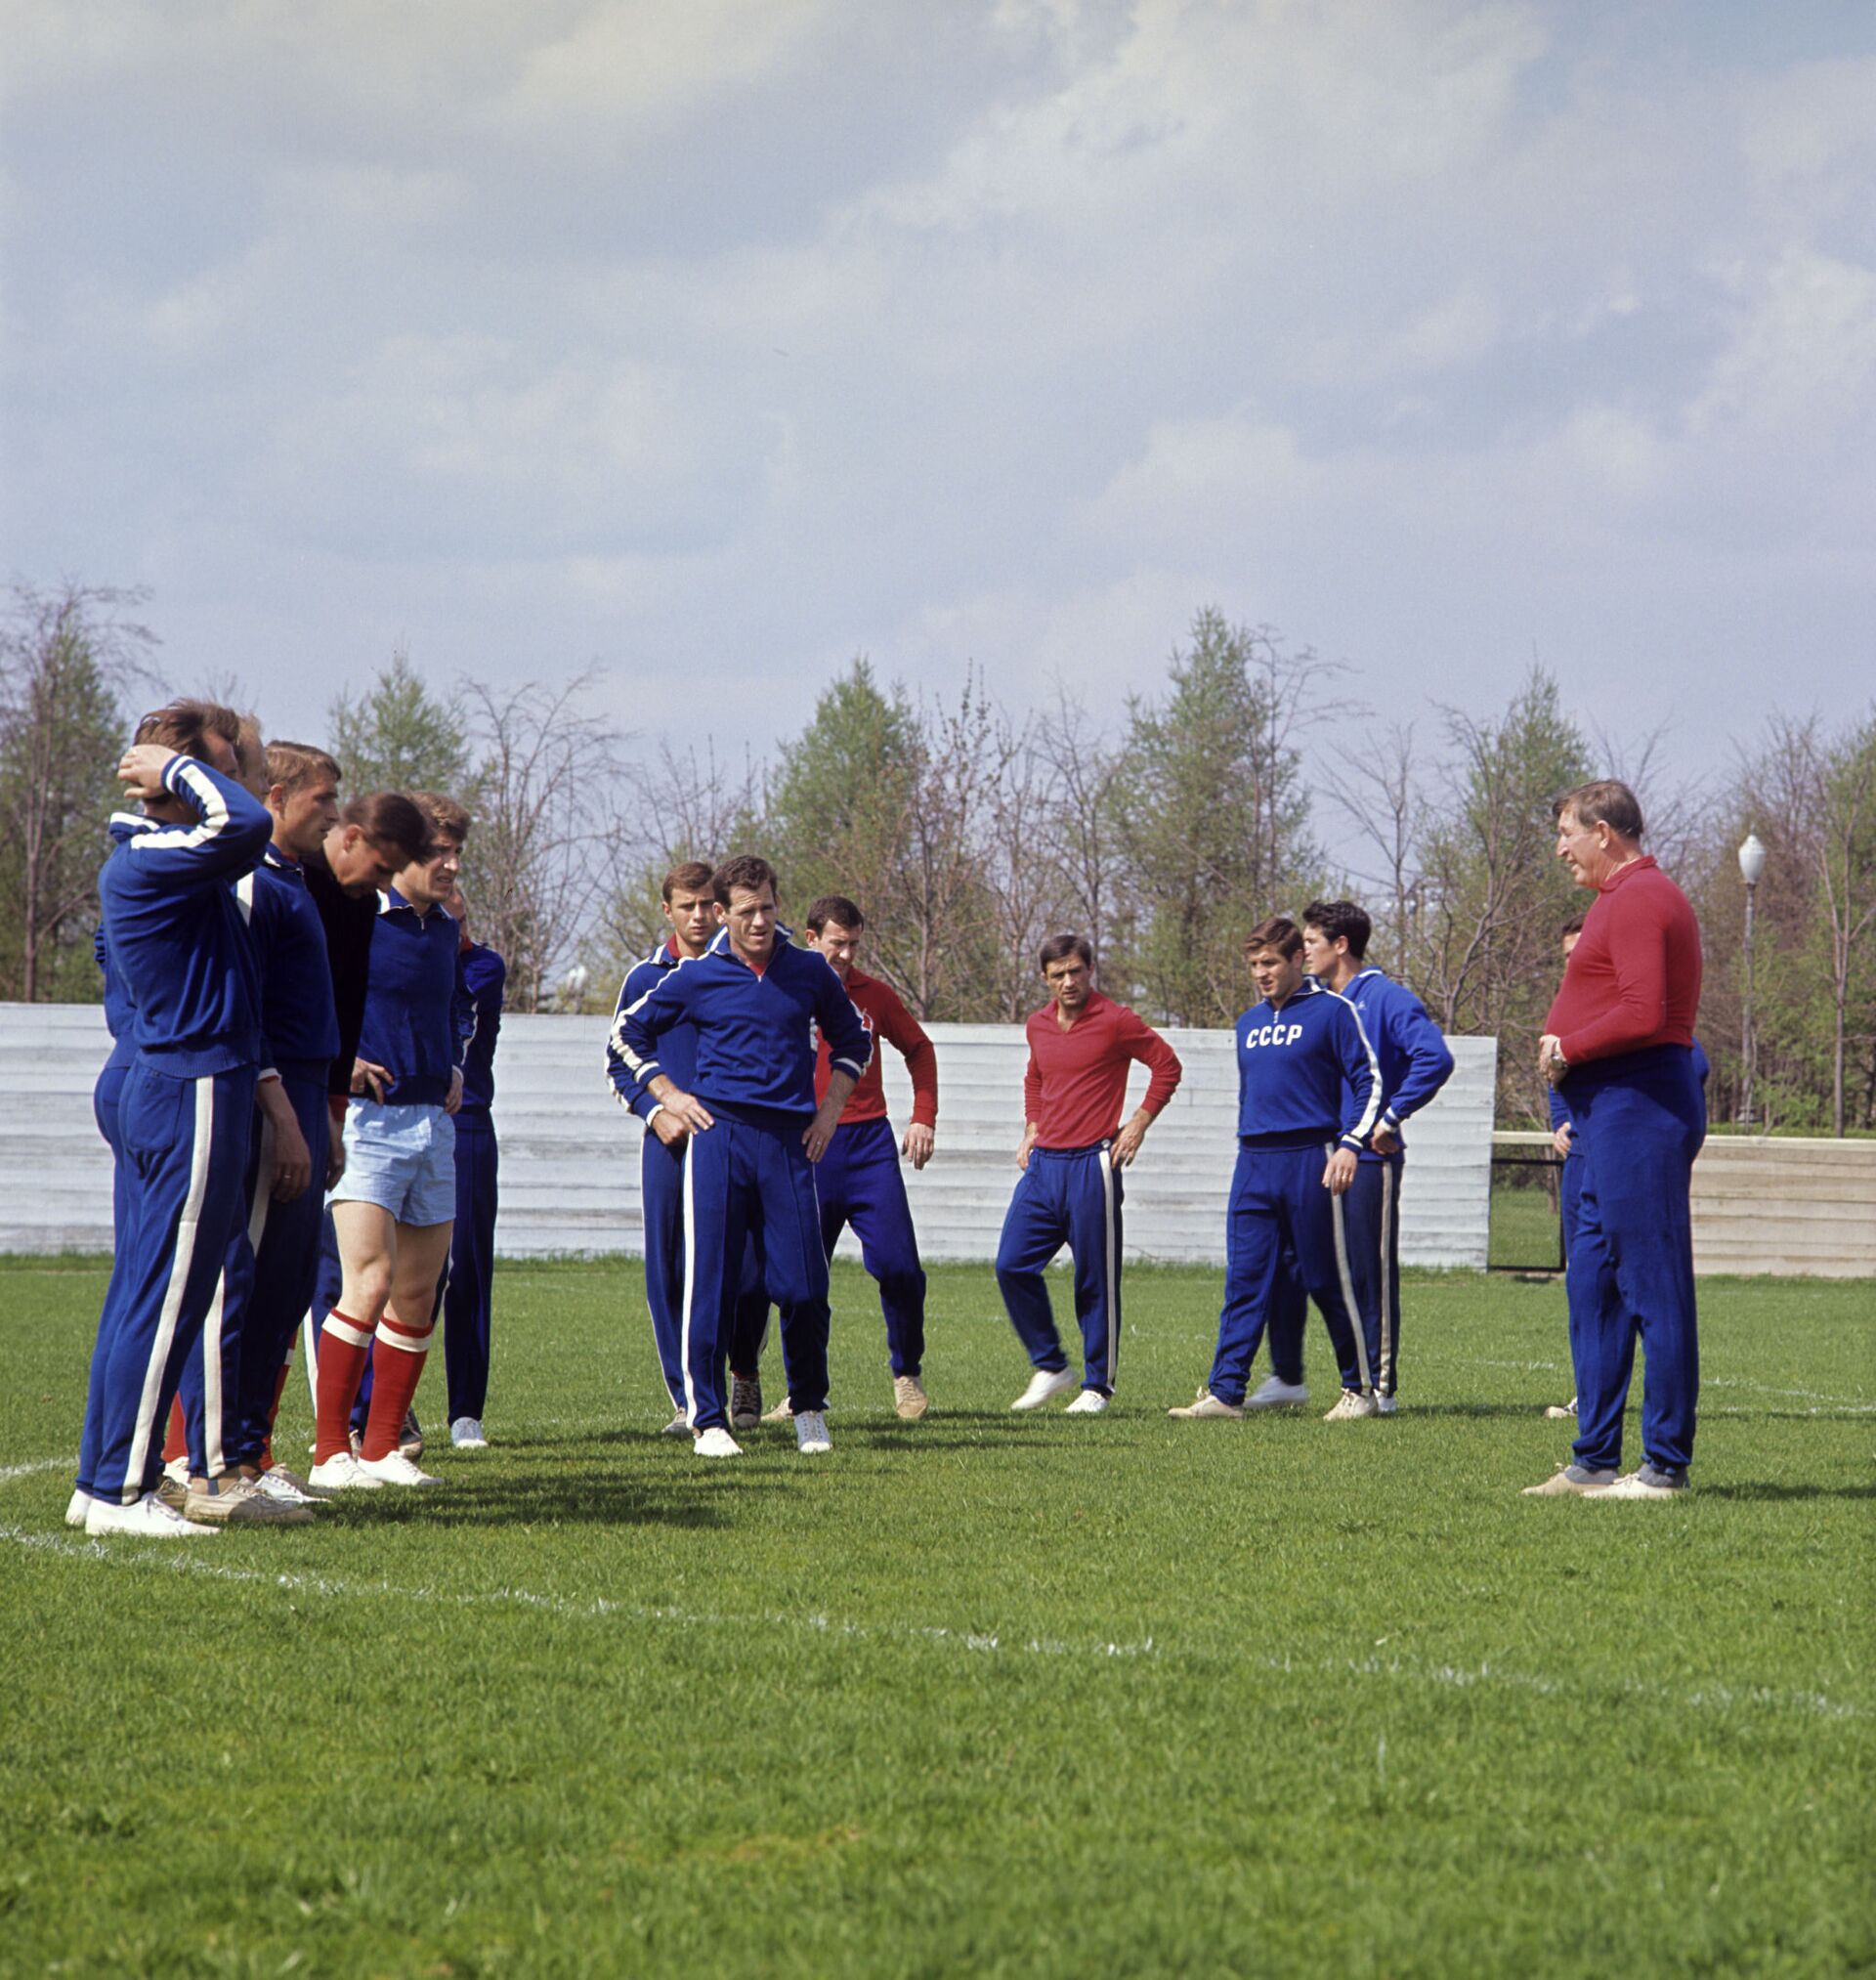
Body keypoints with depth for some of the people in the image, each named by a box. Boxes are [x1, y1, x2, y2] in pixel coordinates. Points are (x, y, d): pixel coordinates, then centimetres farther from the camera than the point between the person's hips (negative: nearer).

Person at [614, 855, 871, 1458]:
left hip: (789, 1138, 2)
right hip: (718, 1134, -1)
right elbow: (630, 1034, 15)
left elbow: (852, 1039, 24)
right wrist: (668, 1097, 6)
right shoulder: (696, 977, 3)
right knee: (709, 1282, -5)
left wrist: (831, 1108, 14)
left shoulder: (808, 971, 9)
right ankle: (707, 1420, 1)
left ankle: (809, 1408, 17)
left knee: (803, 1284, -3)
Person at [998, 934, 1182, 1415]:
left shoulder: (1115, 1022, -6)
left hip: (1091, 1166, -6)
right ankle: (1049, 1366, 12)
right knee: (1013, 1266, -1)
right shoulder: (1037, 1025, 11)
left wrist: (1138, 1124, -4)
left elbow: (1167, 1065, 0)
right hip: (1043, 1164, 6)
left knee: (1096, 1281, -1)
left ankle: (1098, 1385, 8)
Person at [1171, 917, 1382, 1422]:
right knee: (1243, 1281, 0)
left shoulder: (1332, 1011, -4)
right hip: (1254, 1164, 6)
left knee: (1328, 1281, -1)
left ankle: (1360, 1389, 10)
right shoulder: (1249, 1024, 16)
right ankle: (1225, 1391, -1)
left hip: (1310, 1162, -6)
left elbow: (1368, 1078, -6)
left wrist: (1350, 1144, -15)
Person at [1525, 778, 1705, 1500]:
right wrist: (1564, 1050, 7)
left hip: (1639, 1108, -11)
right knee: (1591, 1284, 13)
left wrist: (1568, 1048, -10)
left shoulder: (1638, 901, -13)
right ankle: (1594, 1460, 18)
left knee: (1653, 1288, -8)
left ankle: (1666, 1467, -6)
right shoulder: (1623, 897, 21)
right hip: (1615, 1114, 11)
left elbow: (1643, 1014, -23)